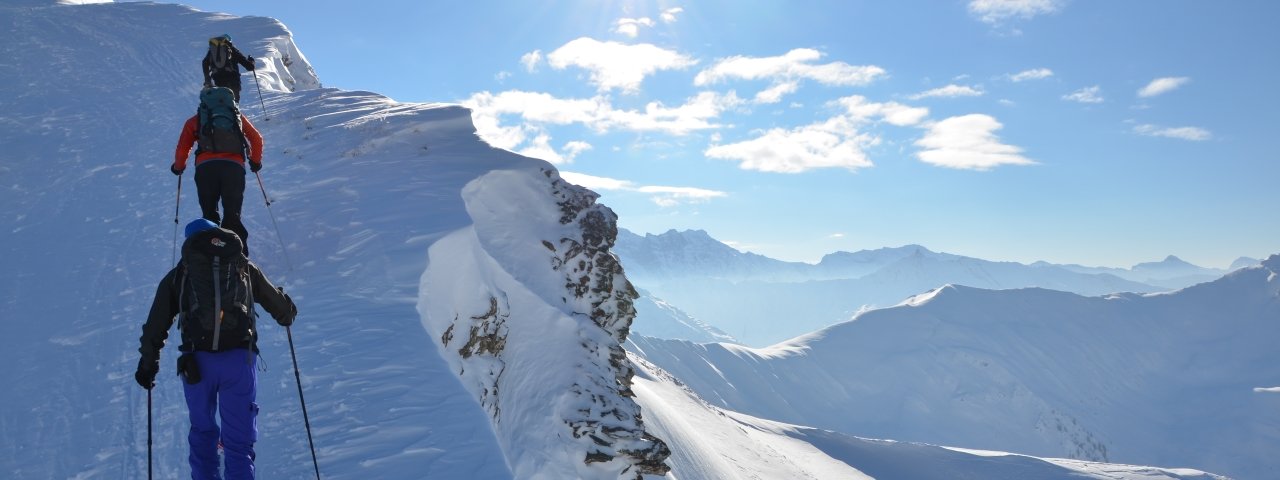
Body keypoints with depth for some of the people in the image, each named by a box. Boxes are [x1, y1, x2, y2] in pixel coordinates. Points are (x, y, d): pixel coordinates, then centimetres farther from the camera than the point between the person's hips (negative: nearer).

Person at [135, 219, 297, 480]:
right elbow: (277, 303, 22)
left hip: (196, 362, 1)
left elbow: (156, 325, 11)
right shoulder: (244, 267, 13)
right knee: (238, 437, 8)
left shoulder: (178, 275, 13)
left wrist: (147, 363, 22)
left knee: (202, 430, 23)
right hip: (239, 359, 0)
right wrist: (288, 314, 44)